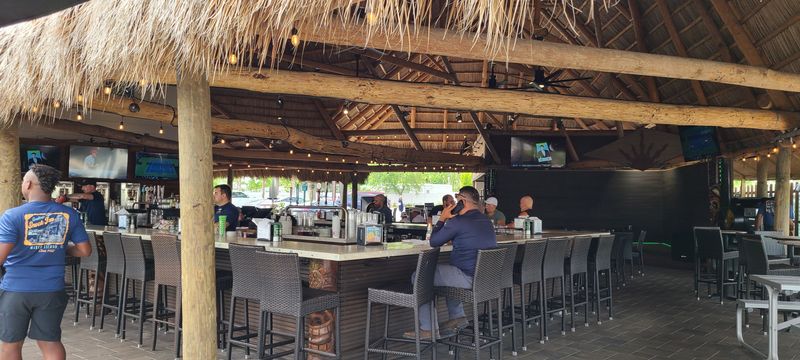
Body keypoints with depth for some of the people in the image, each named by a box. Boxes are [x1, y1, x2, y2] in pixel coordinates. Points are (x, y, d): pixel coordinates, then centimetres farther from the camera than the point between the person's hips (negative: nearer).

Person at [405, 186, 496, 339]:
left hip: (468, 278, -9)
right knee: (444, 269, 33)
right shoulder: (486, 221, 12)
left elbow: (434, 242, -4)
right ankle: (458, 316, 30)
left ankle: (426, 329, 5)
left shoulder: (458, 222, -15)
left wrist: (442, 219, 7)